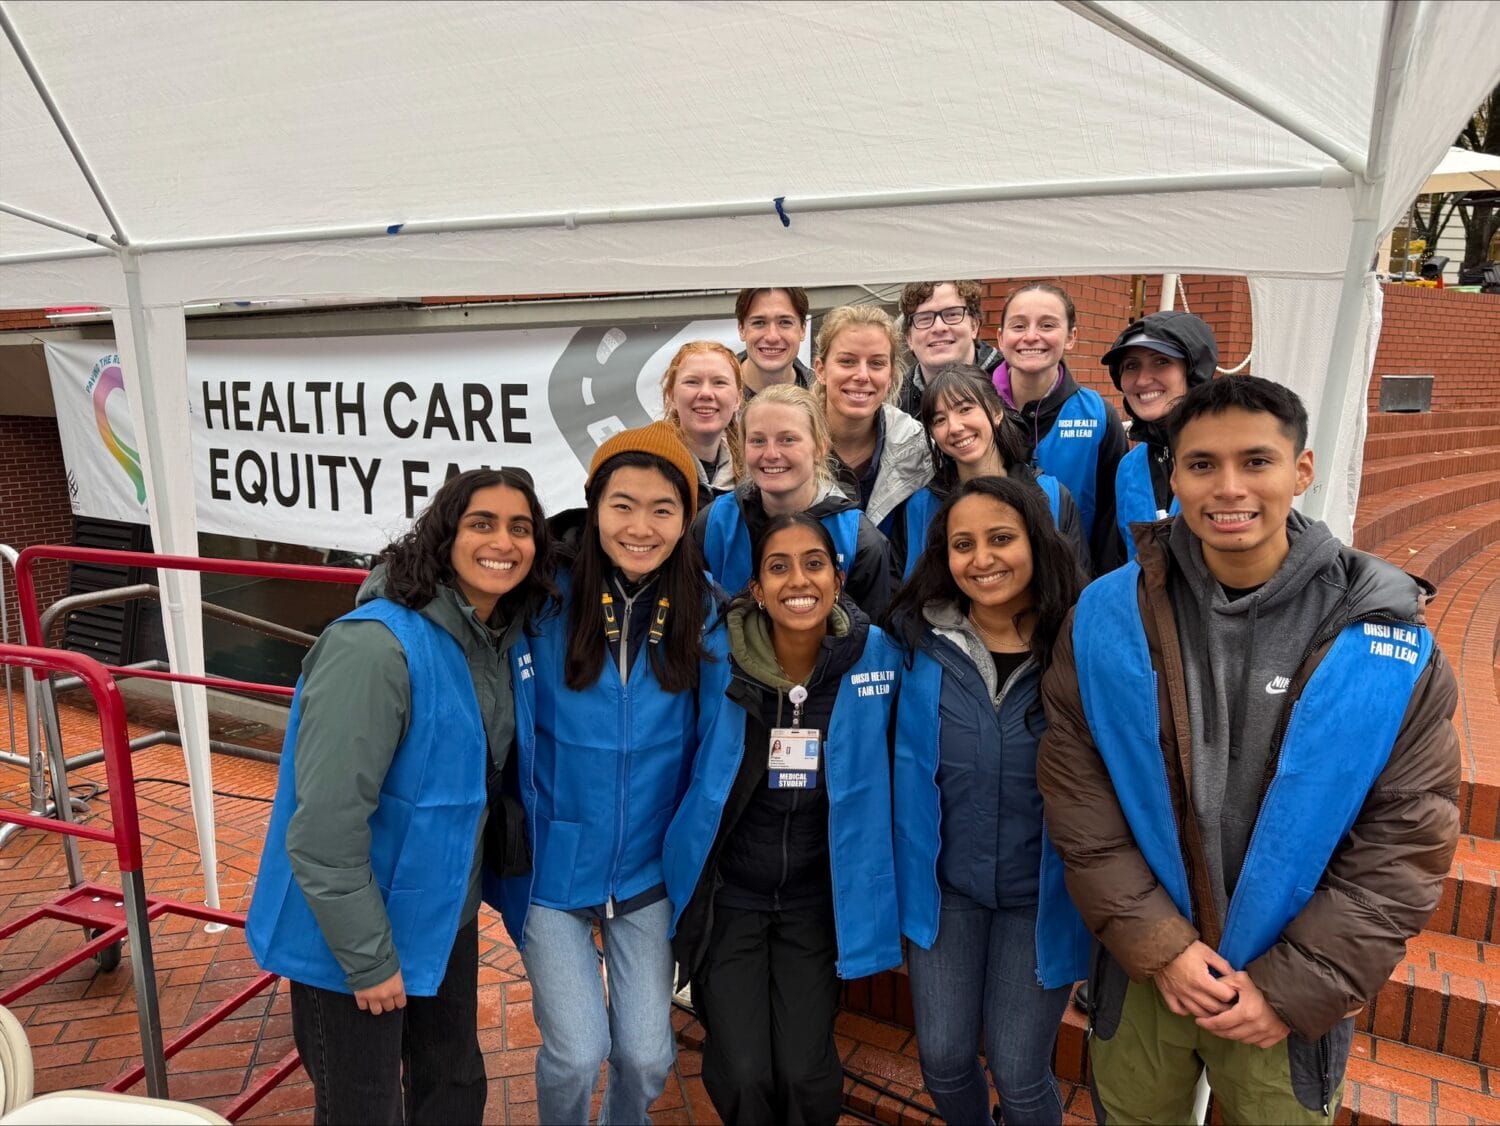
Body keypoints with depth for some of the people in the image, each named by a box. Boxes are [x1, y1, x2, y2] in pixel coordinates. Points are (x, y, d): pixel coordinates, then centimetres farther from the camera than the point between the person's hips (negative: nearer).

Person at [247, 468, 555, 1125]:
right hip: (352, 936, -7)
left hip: (444, 919, 7)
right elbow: (323, 830, -27)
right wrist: (369, 958, -19)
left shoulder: (507, 640, -3)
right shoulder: (376, 646, -27)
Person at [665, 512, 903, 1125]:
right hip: (726, 894, 0)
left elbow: (886, 768, 4)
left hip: (818, 899, 1)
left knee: (806, 1077, -5)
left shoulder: (877, 656, -13)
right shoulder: (717, 657, -15)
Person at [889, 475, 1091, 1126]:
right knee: (943, 1059, 10)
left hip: (1040, 893, -2)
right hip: (944, 884, 2)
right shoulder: (924, 643, -7)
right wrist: (908, 875, 4)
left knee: (1018, 1073, 6)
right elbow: (910, 766, 3)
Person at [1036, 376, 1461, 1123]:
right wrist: (1158, 946, -13)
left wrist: (1296, 987, -11)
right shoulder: (1105, 618, -11)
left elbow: (1408, 838, -9)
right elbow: (1077, 801, -8)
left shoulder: (1389, 642, -13)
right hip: (1140, 973, 1)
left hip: (1294, 990, 0)